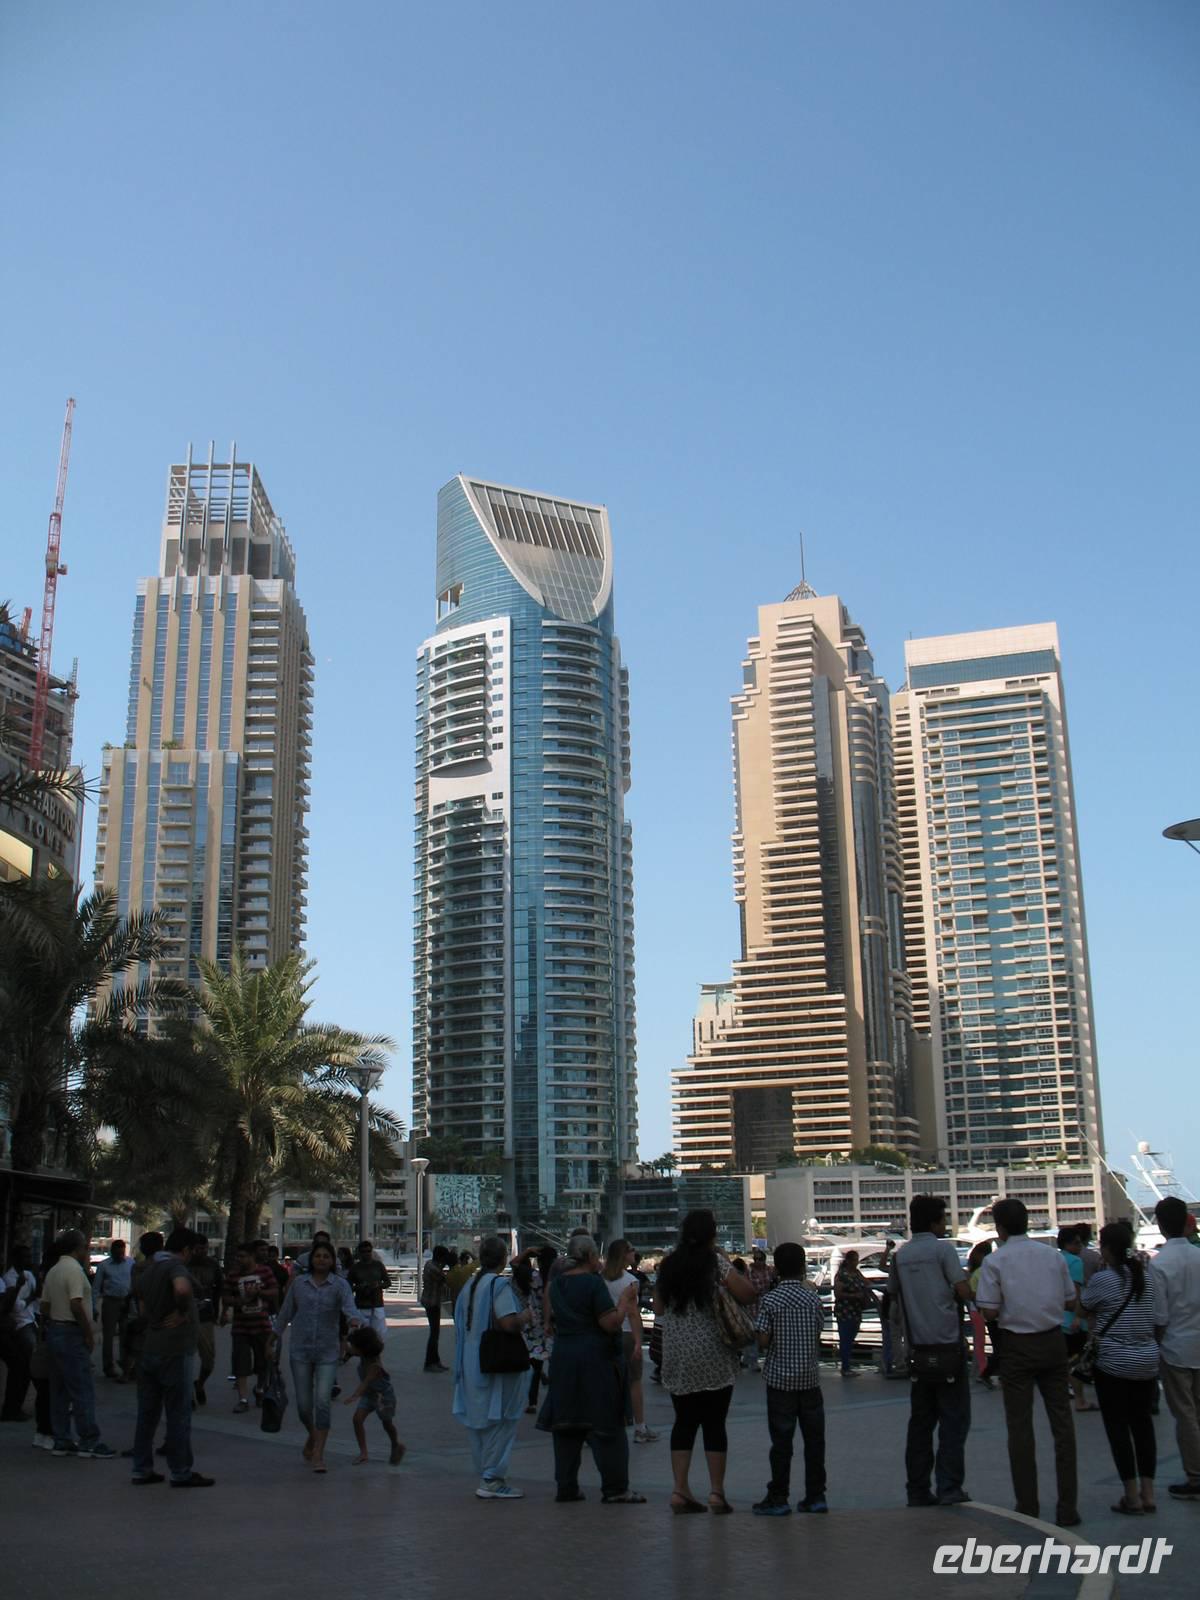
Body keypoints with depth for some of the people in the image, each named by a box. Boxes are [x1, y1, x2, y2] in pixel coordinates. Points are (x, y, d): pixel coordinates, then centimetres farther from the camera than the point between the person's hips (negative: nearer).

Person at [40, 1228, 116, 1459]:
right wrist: (89, 1334, -16)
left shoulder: (53, 1271, 13)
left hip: (54, 1332, 10)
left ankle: (61, 1441, 15)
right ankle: (88, 1442, -5)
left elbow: (44, 1307, 15)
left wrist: (51, 1327, 20)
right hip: (72, 1334, -10)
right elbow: (76, 1305, -23)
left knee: (59, 1391, 11)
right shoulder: (74, 1270, -15)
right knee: (83, 1391, -6)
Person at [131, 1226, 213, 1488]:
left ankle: (142, 1469, 17)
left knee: (147, 1412, 13)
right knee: (178, 1414, 0)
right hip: (174, 1351, -8)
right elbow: (182, 1289, -37)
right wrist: (182, 1313, -20)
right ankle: (181, 1472, 5)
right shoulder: (175, 1266, -15)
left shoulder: (150, 1269, 14)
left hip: (148, 1350, 8)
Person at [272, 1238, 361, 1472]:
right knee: (303, 1404, 6)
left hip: (328, 1352, -2)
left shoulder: (340, 1285, -2)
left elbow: (350, 1307, -19)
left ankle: (317, 1454, -4)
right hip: (300, 1350, 2)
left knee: (322, 1402, -11)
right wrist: (273, 1342, 20)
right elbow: (285, 1313, 14)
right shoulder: (299, 1283, 4)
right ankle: (313, 1437, 36)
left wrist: (355, 1320, -41)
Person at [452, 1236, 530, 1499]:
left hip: (470, 1362, 8)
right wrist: (525, 1317, -6)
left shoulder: (469, 1286, 9)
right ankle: (492, 1480, 1)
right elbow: (509, 1323, -25)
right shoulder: (499, 1285, -15)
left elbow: (462, 1324, 14)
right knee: (499, 1421, -1)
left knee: (479, 1420, 14)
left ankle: (485, 1476, 22)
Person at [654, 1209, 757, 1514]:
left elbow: (658, 1309, 15)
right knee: (714, 1423, 3)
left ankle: (680, 1490, 6)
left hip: (676, 1357, 4)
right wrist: (731, 1269, 5)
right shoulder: (716, 1262, -8)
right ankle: (716, 1492, 4)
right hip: (712, 1357, -4)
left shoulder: (668, 1266, 8)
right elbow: (747, 1295, -9)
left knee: (684, 1421, 9)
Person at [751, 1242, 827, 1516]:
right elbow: (818, 1336, 3)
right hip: (810, 1377, 2)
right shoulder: (813, 1298, -1)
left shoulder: (770, 1300, -8)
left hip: (780, 1378, -2)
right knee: (814, 1437, 9)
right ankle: (816, 1496, 13)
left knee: (782, 1440, 2)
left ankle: (778, 1498, 6)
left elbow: (763, 1341, -12)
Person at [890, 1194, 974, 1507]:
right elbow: (965, 1291, -13)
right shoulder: (943, 1249, -8)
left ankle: (917, 1491, 11)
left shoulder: (900, 1255, 9)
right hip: (947, 1343, -5)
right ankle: (949, 1489, -6)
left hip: (918, 1347, 5)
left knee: (920, 1420, 11)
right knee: (954, 1420, 0)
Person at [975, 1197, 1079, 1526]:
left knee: (1020, 1426, 7)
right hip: (1053, 1341, 3)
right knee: (1062, 1422, 9)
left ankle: (1027, 1507, 11)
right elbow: (1070, 1301, 7)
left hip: (1016, 1345, -3)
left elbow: (989, 1311, -13)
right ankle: (1067, 1508, 10)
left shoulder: (995, 1261, -9)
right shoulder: (1053, 1256, 2)